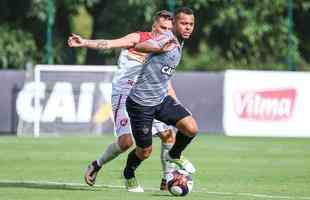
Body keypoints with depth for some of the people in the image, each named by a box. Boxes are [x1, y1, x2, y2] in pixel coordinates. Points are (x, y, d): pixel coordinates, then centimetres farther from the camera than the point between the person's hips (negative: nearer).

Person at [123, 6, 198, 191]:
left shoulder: (179, 46, 9)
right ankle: (129, 175, 37)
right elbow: (139, 46, -33)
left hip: (161, 99, 7)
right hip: (141, 102, -7)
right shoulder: (167, 38, -19)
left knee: (191, 128, -12)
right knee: (145, 152, 5)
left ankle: (175, 155, 18)